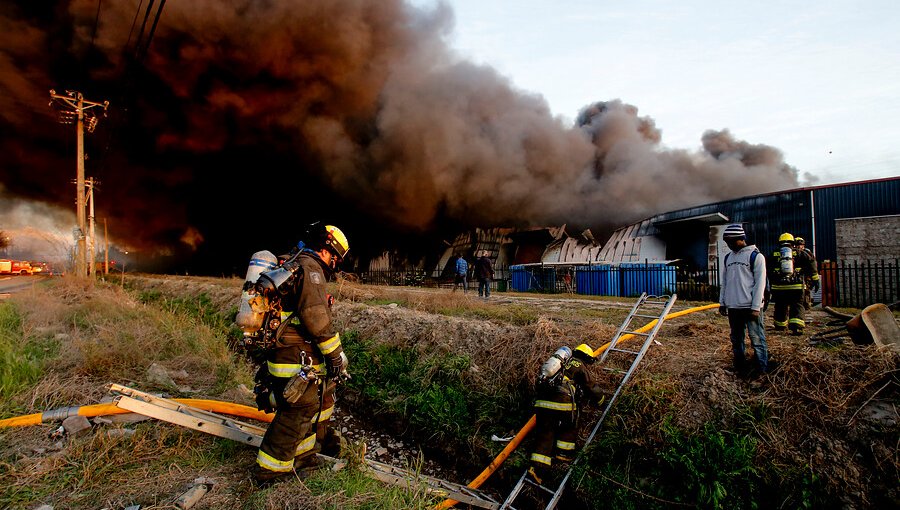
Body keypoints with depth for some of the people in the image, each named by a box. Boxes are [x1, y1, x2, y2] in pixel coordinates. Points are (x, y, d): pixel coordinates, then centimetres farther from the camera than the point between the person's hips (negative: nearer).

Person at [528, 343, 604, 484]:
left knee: (544, 433, 6)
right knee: (570, 427, 23)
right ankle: (563, 452, 20)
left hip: (542, 400, 6)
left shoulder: (564, 361, 28)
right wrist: (600, 398, 36)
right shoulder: (580, 365, 9)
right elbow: (592, 387, 16)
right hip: (561, 401, -5)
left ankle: (537, 467, -1)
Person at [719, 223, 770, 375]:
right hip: (733, 307, 6)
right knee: (736, 340, 12)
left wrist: (756, 307, -13)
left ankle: (763, 372, 7)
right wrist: (722, 303, 13)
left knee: (757, 340, -2)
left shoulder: (755, 256, -5)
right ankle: (740, 369, 22)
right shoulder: (728, 257, 13)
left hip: (750, 307, -6)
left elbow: (760, 283, -9)